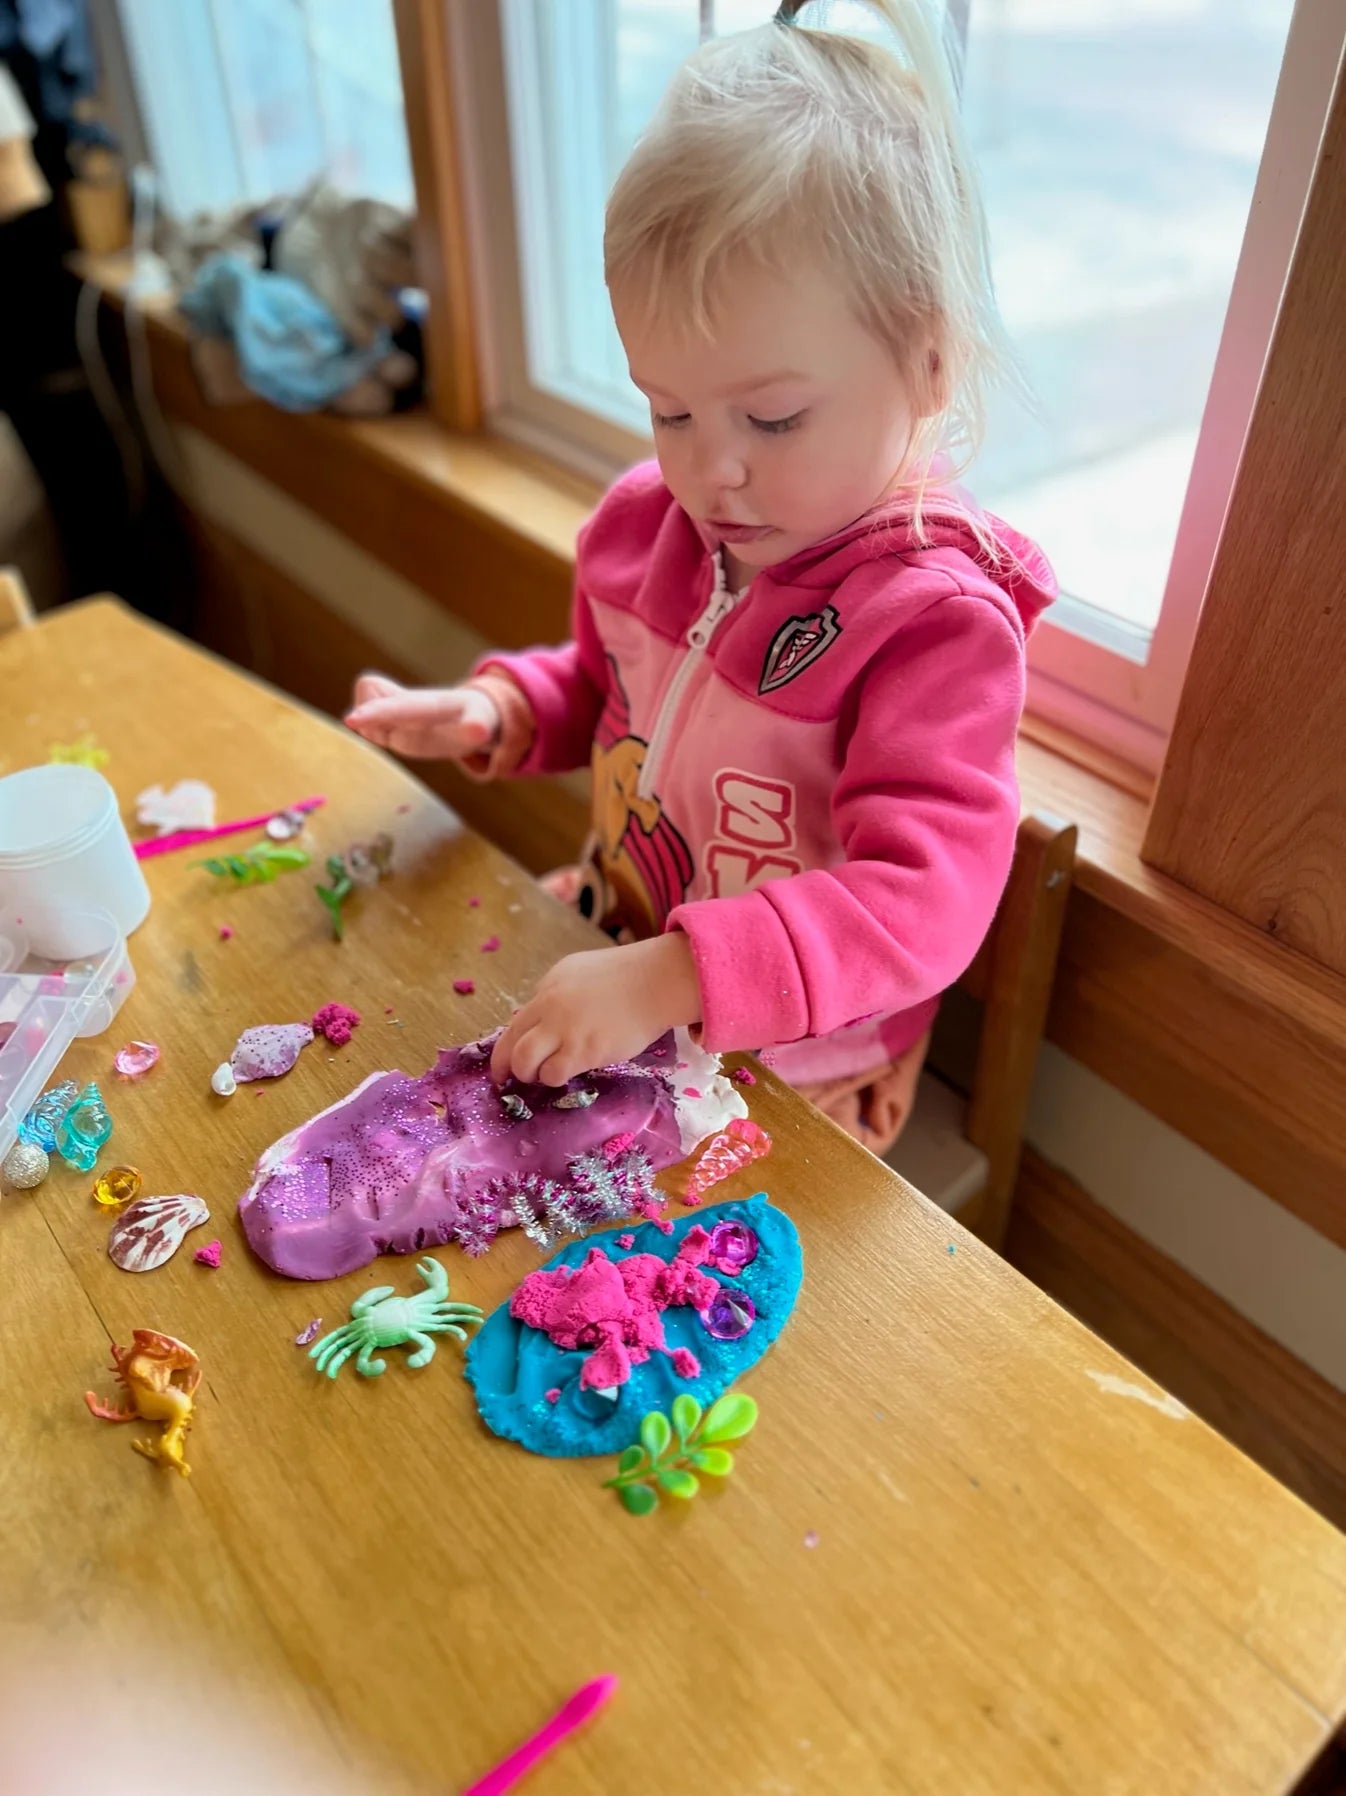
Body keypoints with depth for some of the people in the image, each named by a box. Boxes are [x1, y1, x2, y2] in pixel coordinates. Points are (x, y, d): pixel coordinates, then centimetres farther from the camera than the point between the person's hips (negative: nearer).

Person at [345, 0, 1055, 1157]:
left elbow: (922, 903, -33)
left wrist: (669, 977, -42)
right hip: (605, 934, 7)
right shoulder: (651, 518, -3)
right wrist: (498, 713, -5)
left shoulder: (935, 618, -25)